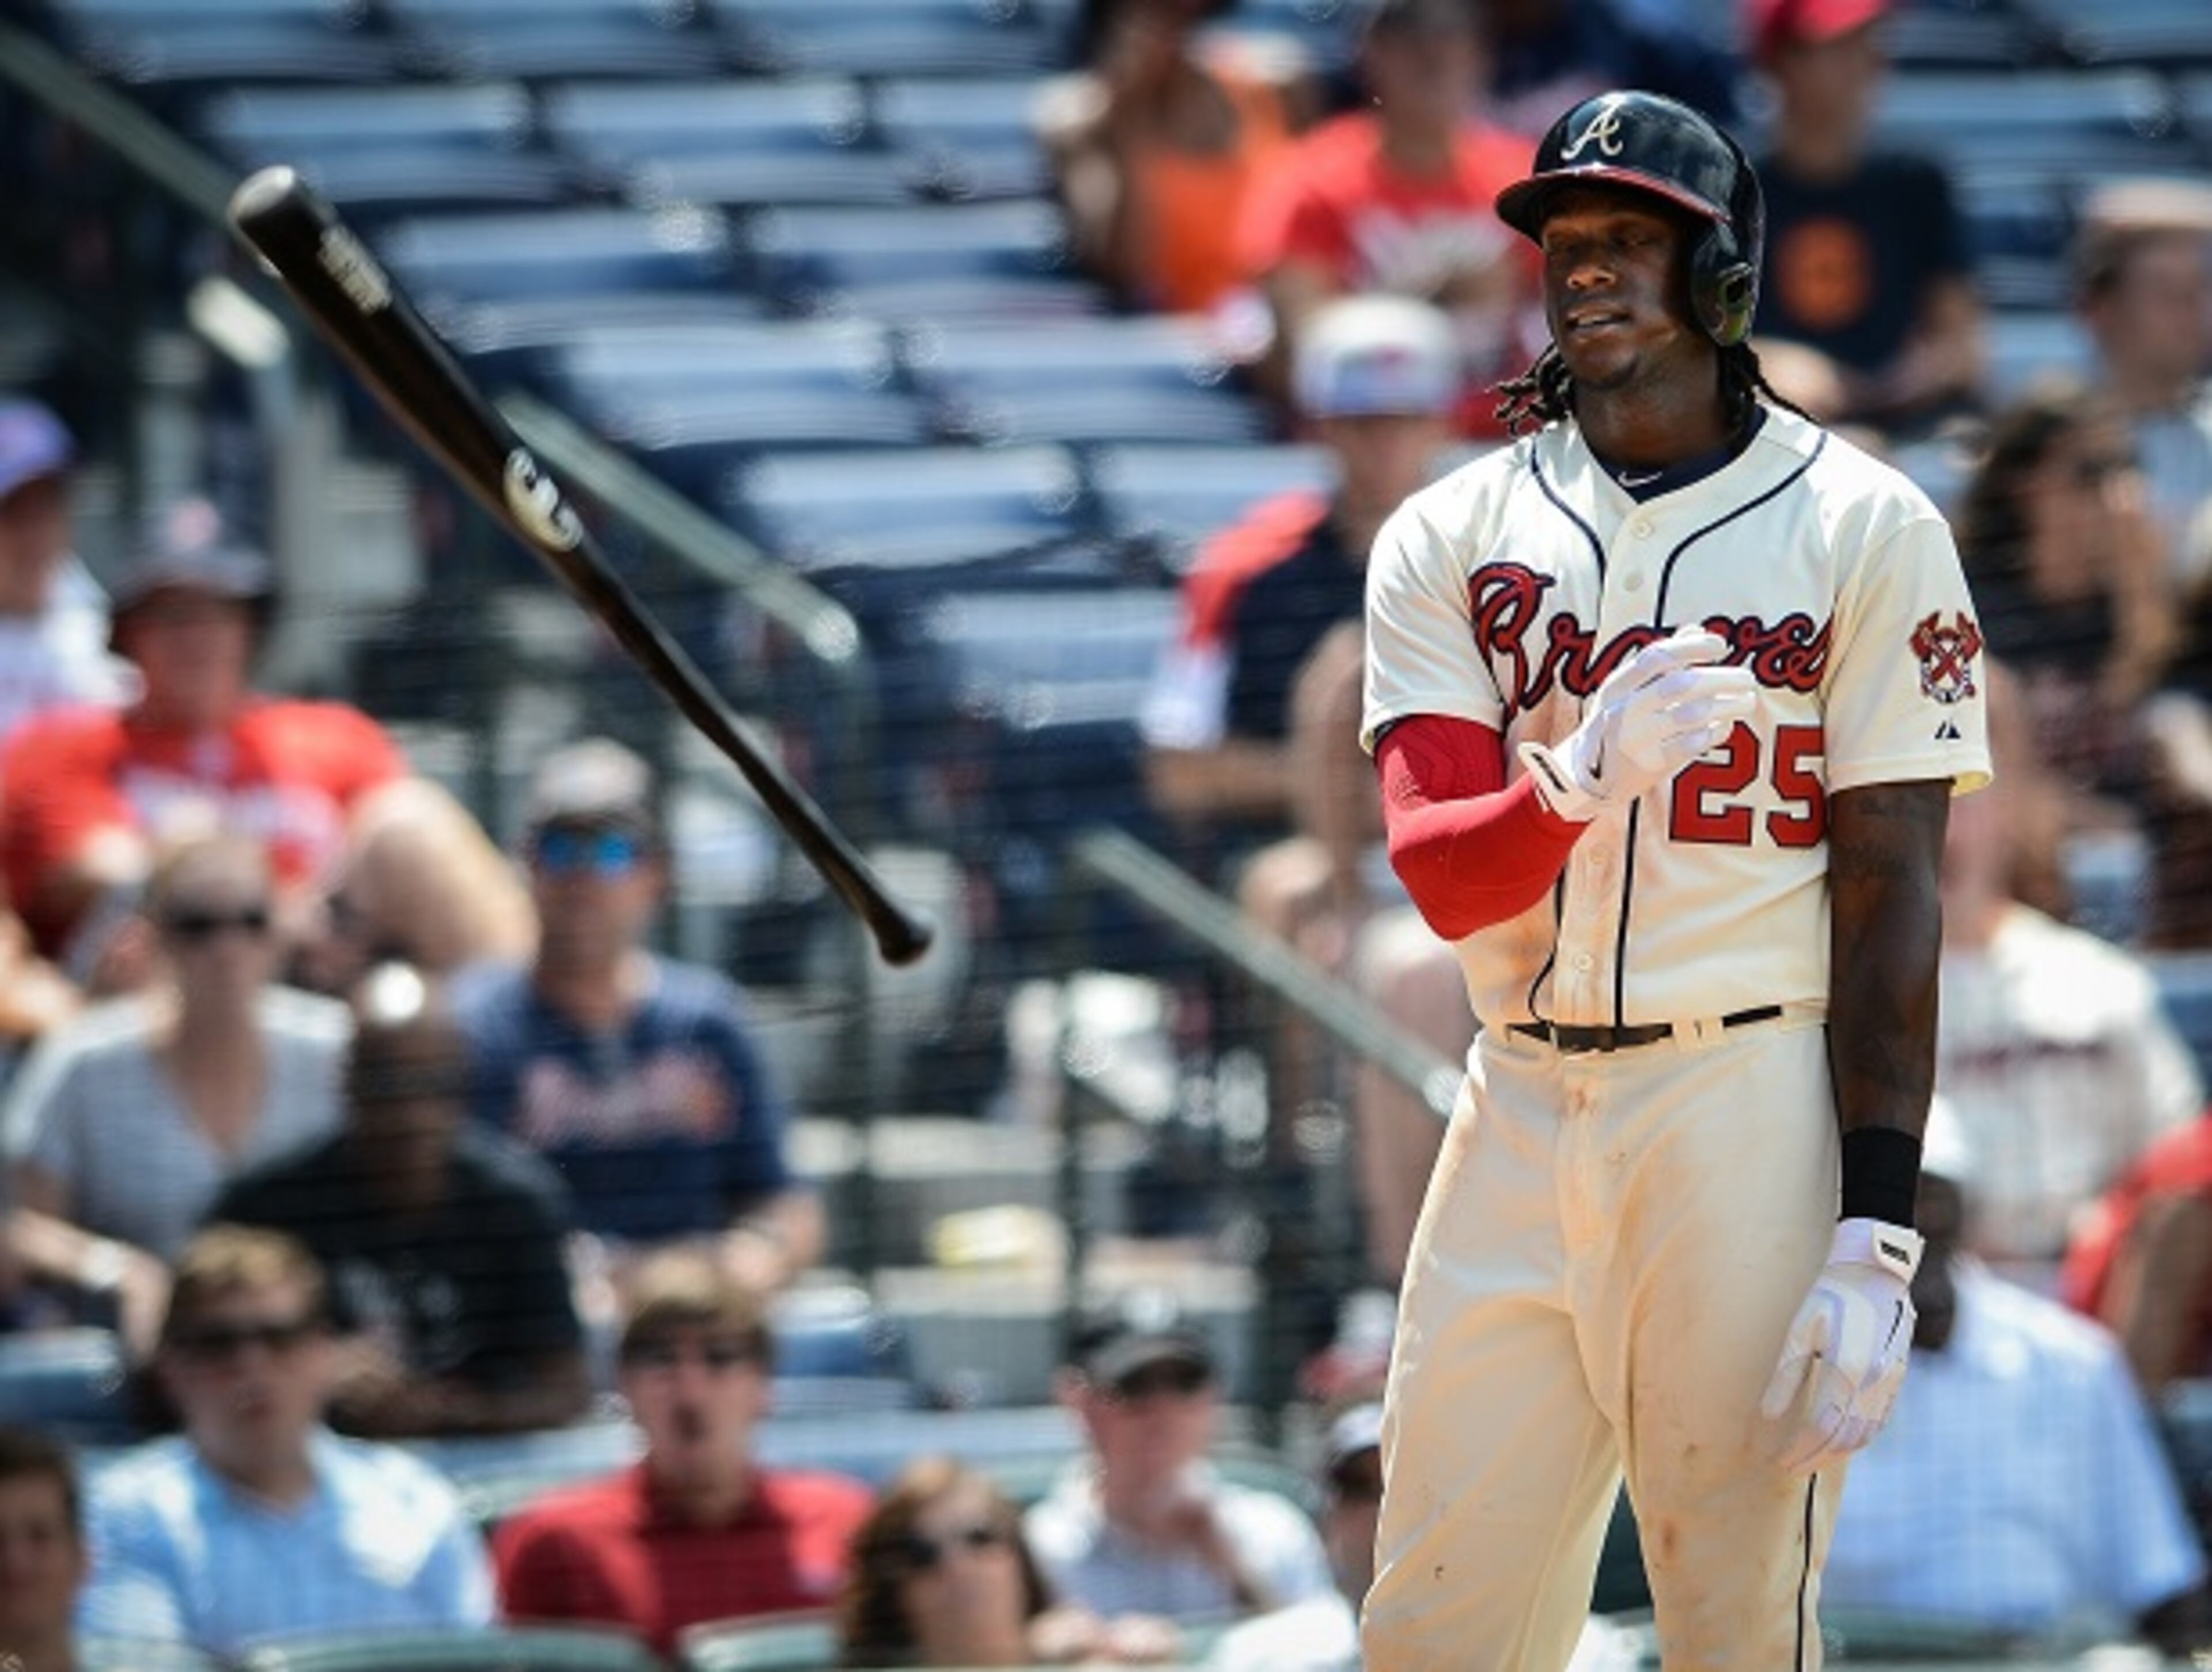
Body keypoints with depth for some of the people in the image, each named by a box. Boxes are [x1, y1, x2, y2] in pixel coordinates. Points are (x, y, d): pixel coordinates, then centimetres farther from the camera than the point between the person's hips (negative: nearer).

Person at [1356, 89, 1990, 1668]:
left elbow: (1890, 894, -4)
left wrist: (1877, 1236, -12)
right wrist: (1579, 781, -25)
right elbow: (1440, 874, -1)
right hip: (1521, 1118, 4)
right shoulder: (1448, 540, 10)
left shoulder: (1864, 529, 0)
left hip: (1755, 1117, -4)